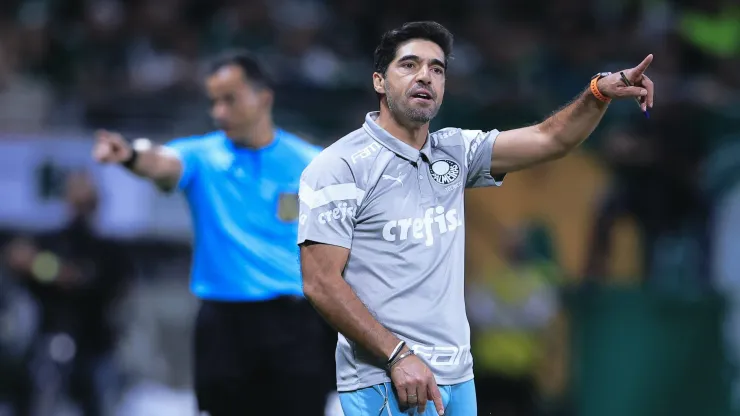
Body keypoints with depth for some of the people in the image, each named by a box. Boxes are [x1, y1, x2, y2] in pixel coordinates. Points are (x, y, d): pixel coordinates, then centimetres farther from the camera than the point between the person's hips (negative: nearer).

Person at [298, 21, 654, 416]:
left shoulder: (454, 151, 10)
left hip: (458, 379, 6)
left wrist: (600, 93, -16)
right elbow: (322, 283, -13)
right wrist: (399, 356, -21)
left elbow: (550, 139, 3)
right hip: (386, 384, -6)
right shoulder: (340, 166, -8)